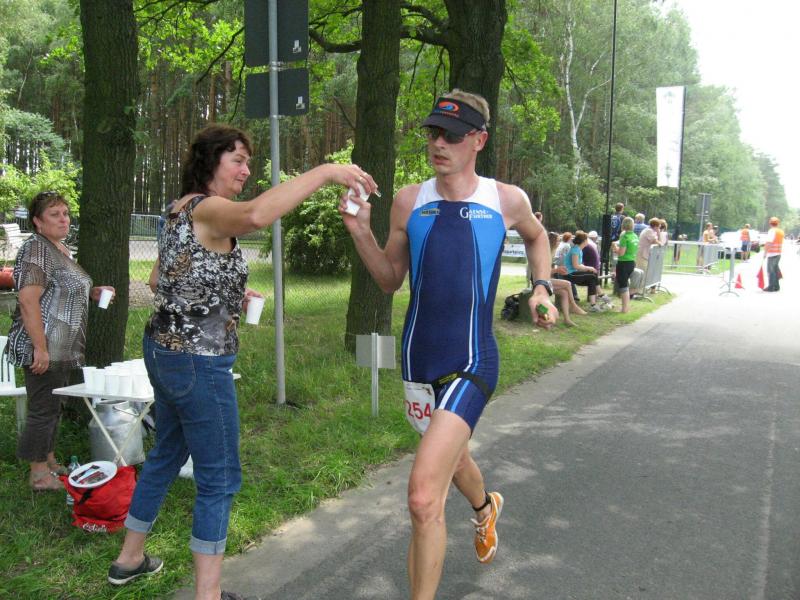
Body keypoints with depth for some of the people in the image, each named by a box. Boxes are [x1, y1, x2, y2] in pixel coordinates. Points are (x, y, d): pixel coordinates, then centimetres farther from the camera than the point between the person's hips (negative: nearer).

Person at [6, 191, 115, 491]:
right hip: (44, 348, -10)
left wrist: (91, 292, 10)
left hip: (62, 348, 10)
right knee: (43, 408, -2)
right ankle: (39, 475, 9)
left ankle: (49, 462, 30)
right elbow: (28, 300, -22)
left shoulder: (61, 249, 15)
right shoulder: (36, 249, -15)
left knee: (53, 406, 18)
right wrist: (40, 348, -25)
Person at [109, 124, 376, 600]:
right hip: (199, 362, -10)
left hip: (164, 351, 10)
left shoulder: (180, 211, 10)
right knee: (220, 477, 2)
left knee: (168, 454, 25)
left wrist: (228, 294, 14)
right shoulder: (208, 209, -18)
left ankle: (130, 558, 41)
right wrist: (325, 172, -40)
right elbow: (256, 215, -43)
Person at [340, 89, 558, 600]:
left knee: (424, 495, -18)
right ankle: (486, 509, 63)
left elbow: (537, 237, 20)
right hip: (419, 360, 4)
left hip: (471, 364, -4)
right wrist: (361, 232, -6)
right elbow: (390, 280, 8)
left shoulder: (506, 200, -3)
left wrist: (542, 289, 5)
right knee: (452, 454, 28)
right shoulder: (409, 201, 1)